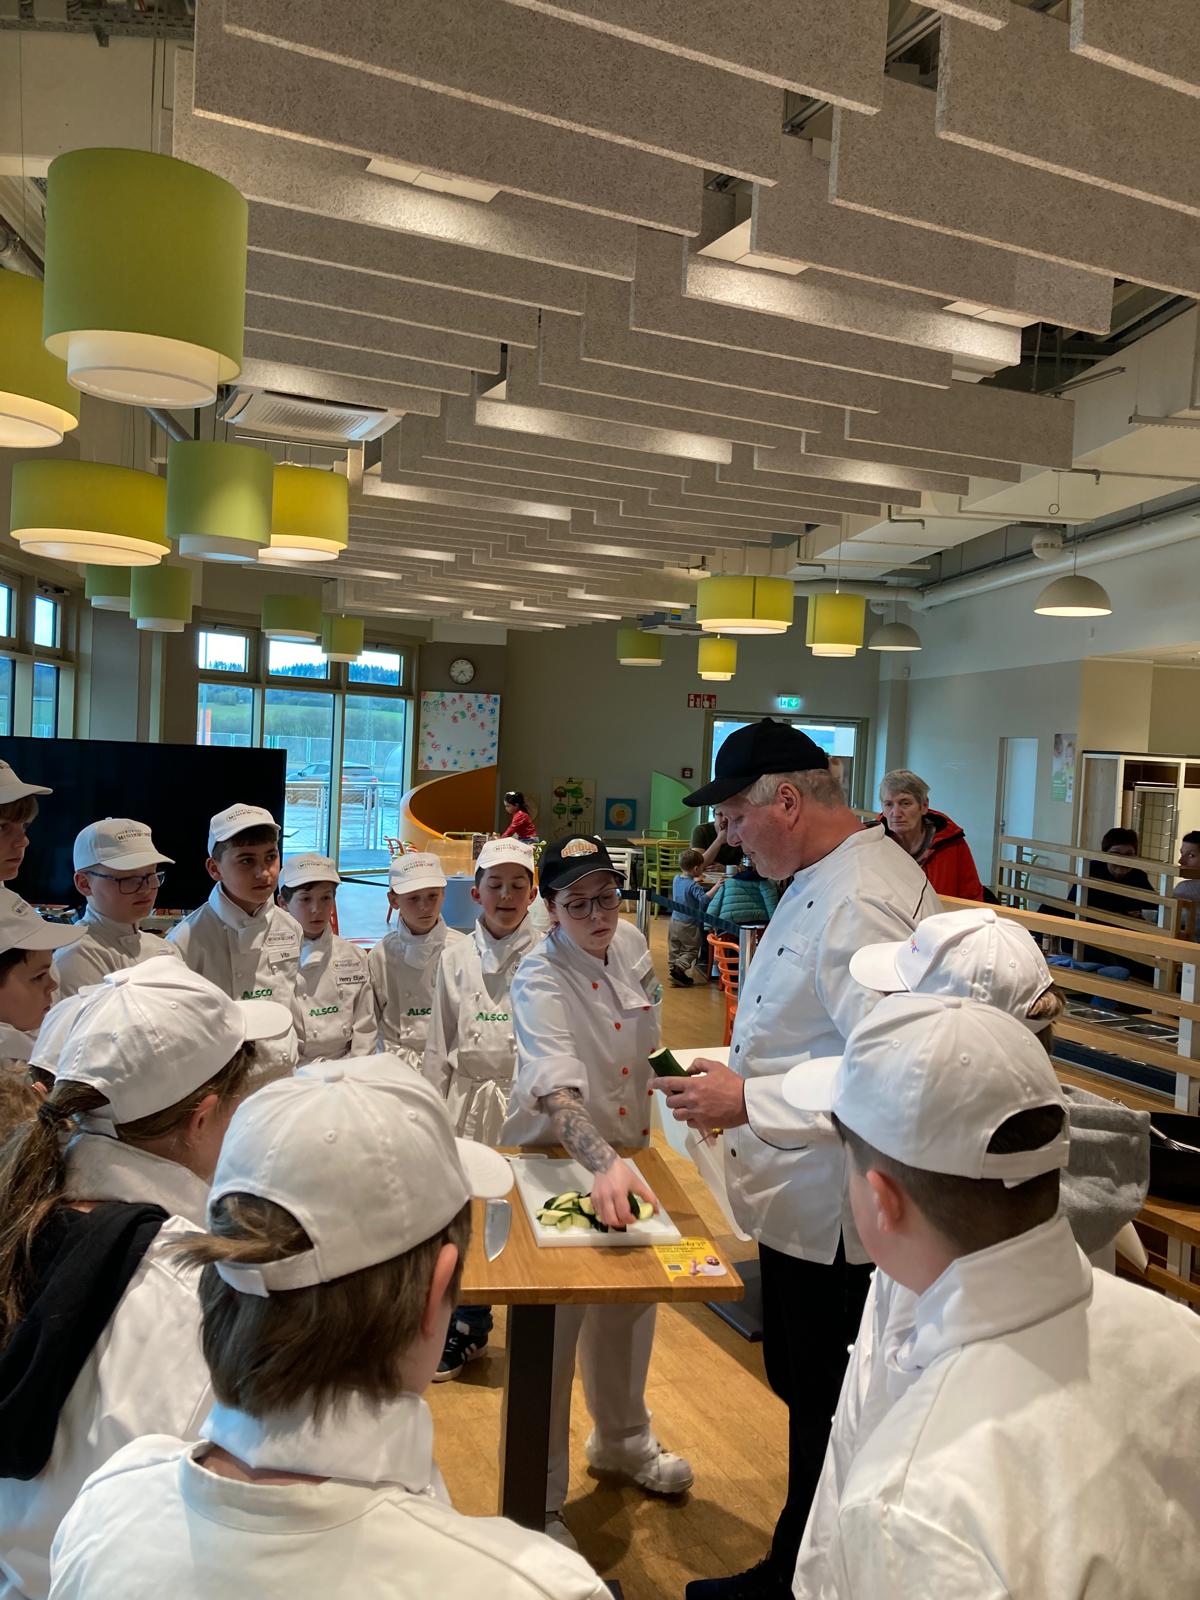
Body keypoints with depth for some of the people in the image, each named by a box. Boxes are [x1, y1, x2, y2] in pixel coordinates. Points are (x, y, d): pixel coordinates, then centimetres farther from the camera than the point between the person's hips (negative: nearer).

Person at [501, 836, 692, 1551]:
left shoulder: (631, 942, -5)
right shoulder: (541, 981, -26)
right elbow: (557, 1088, -42)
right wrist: (605, 1164, -57)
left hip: (627, 1152, 7)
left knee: (632, 1306, 23)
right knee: (552, 1327, 5)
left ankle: (623, 1440, 49)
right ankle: (540, 1499, 26)